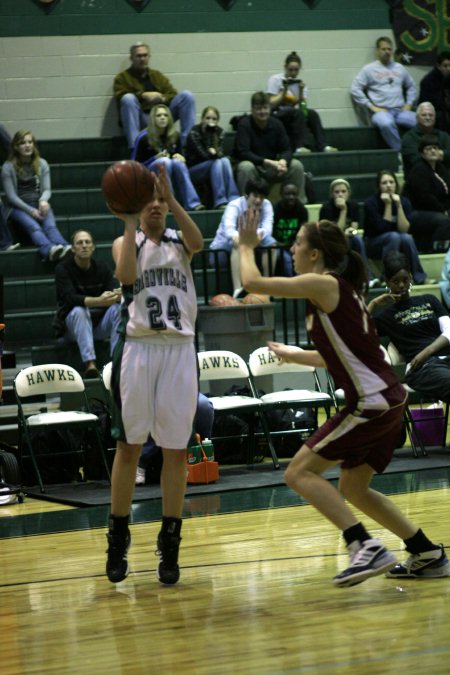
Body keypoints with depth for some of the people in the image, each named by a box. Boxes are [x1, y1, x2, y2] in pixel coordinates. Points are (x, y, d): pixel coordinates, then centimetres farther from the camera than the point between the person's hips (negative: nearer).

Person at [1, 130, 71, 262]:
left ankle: (65, 248, -59)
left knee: (50, 225, -30)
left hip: (39, 205, 3)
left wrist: (44, 200, -19)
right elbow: (11, 196, -4)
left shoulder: (42, 164, 9)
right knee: (33, 226, -35)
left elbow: (47, 189, 7)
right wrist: (30, 210, -17)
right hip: (18, 207, -3)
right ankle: (49, 249, -64)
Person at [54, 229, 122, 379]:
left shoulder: (102, 268, 3)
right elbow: (71, 298, -24)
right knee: (79, 311, -34)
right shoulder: (63, 269, -8)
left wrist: (117, 296, -36)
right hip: (72, 325, -3)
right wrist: (99, 301, -41)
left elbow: (114, 291, -9)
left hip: (99, 324, 3)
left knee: (118, 308, -23)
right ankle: (90, 364, -49)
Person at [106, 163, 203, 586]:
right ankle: (118, 539, 12)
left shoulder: (179, 242, 14)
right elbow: (126, 274, -14)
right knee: (129, 446, 2)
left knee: (176, 450, 1)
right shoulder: (126, 243, 8)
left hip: (180, 351, 2)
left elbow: (198, 243, -11)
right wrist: (131, 224, -11)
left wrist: (171, 198, -17)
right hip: (138, 348, -2)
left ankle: (169, 543, 9)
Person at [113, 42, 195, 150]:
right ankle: (134, 148, -39)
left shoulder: (158, 76, 22)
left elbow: (173, 95, 11)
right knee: (128, 98, -33)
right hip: (140, 120, -3)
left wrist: (163, 98, -13)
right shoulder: (123, 77, 10)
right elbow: (120, 96, -9)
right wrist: (143, 95, -22)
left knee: (186, 95, -13)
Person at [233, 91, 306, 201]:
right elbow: (242, 153, -22)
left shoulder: (276, 124, 0)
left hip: (273, 168, 4)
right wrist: (267, 162, -31)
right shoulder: (244, 125, -14)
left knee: (297, 165, -15)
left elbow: (286, 150, 0)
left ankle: (300, 202, -6)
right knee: (245, 167, -37)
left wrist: (283, 161, -26)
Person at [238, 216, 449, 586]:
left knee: (300, 472, -6)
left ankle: (367, 548, -16)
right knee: (353, 489, 21)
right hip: (388, 400, 10)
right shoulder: (341, 288, 17)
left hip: (373, 402, -10)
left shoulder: (323, 284, -10)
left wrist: (247, 246, 8)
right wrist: (294, 354, 36)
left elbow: (253, 282, -10)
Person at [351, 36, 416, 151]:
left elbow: (411, 86, 30)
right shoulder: (369, 69, 5)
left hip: (400, 111, 4)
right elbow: (355, 89, -2)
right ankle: (400, 151, -30)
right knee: (387, 123, -42)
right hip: (381, 111, -4)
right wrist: (372, 107, -8)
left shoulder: (399, 68, 19)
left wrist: (409, 104, 13)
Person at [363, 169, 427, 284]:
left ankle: (419, 277, -21)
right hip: (374, 246, -3)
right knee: (394, 236, -33)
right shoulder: (371, 203, -14)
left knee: (407, 238, -30)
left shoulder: (404, 201, -6)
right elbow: (383, 228, -20)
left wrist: (399, 205, -24)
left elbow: (404, 229, -17)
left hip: (399, 245, 3)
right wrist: (388, 205, -22)